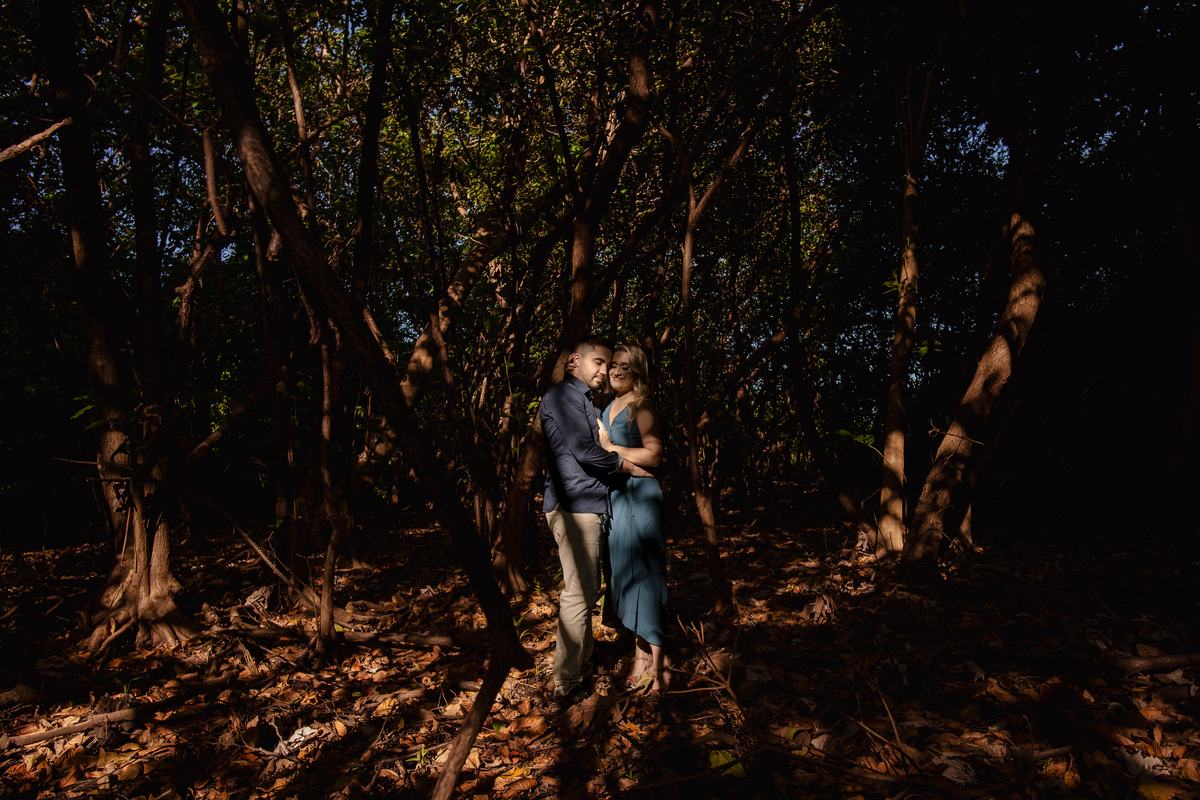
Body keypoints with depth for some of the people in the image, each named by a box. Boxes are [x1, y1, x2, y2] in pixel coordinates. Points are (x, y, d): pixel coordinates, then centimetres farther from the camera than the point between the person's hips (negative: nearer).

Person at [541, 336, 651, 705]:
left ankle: (582, 661, 28)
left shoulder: (587, 403, 24)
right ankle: (567, 685, -2)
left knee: (587, 590, 16)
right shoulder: (562, 395, -9)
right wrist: (627, 465, -5)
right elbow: (585, 452, -17)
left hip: (588, 505, 10)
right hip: (573, 504, -10)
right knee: (578, 594, -8)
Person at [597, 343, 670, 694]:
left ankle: (658, 666, 3)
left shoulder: (641, 406, -10)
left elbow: (653, 454, -18)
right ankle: (641, 652, 23)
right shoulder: (609, 406, 15)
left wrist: (611, 447, -16)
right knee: (624, 572, 11)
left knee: (642, 573, -6)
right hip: (615, 494, 8)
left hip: (640, 494, -8)